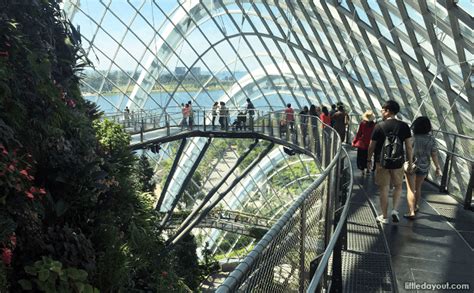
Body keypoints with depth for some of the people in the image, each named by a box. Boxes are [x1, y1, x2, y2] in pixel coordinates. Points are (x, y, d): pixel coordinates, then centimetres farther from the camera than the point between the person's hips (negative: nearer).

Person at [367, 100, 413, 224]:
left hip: (382, 162, -2)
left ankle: (384, 217, 17)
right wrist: (410, 162, 7)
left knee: (384, 189, 7)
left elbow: (372, 146, -3)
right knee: (398, 186, 23)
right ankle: (395, 210, 9)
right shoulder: (404, 126, -3)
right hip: (398, 162, 2)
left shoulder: (379, 126, -8)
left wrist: (369, 160, 11)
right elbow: (409, 146, -2)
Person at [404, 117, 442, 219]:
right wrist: (438, 168, 5)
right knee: (418, 187, 22)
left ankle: (411, 212, -4)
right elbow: (434, 155, -4)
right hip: (424, 167, 4)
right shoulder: (431, 140, -7)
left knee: (411, 189, 2)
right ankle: (415, 207, 38)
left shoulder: (412, 137, -15)